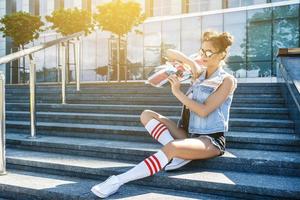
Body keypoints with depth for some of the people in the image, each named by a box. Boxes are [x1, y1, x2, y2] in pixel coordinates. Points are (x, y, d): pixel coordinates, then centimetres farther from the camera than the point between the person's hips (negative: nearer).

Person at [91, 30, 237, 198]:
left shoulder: (227, 80, -4)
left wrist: (178, 93, -11)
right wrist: (193, 63, -5)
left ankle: (118, 181, -34)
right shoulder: (199, 73, 14)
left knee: (171, 148, -37)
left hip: (211, 140, -7)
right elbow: (170, 53, 10)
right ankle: (179, 154, -21)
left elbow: (204, 110, -15)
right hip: (189, 135, 7)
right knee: (147, 115, -5)